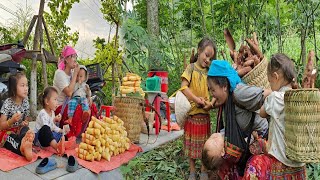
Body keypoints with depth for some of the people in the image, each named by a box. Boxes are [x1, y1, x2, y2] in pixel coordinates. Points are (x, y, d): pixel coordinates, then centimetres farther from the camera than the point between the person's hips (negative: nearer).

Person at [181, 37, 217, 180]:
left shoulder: (209, 72, 8)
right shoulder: (191, 67, -3)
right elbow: (183, 87, -12)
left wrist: (210, 103, -12)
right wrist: (196, 99, -20)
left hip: (205, 112, 3)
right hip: (192, 112, -3)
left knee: (205, 144, 12)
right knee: (192, 144, 9)